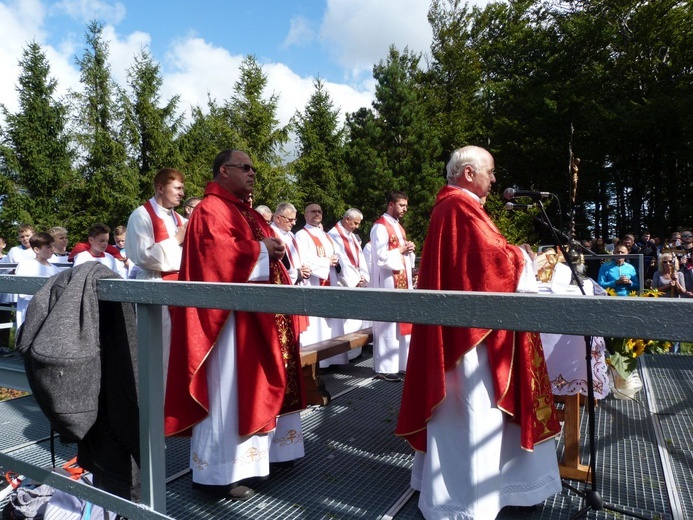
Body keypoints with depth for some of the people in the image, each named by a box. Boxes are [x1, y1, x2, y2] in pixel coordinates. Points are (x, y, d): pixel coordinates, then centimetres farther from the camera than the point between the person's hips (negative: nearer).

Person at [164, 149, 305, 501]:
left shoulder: (247, 211, 20)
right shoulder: (210, 210, -9)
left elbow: (264, 247, 24)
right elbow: (216, 252, -24)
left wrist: (274, 251, 1)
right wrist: (260, 251, -14)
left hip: (259, 314, 10)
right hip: (230, 314, -10)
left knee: (259, 387, 16)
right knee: (227, 391, -3)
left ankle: (263, 452, 31)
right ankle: (218, 472, 10)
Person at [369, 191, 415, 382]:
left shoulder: (399, 227, 17)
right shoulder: (380, 227, -11)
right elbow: (381, 257, -19)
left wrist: (409, 250, 1)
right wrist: (401, 250, -11)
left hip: (403, 280, 9)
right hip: (388, 282, -9)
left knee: (402, 322, 11)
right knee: (388, 325, -5)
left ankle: (400, 363, 20)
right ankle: (385, 367, 3)